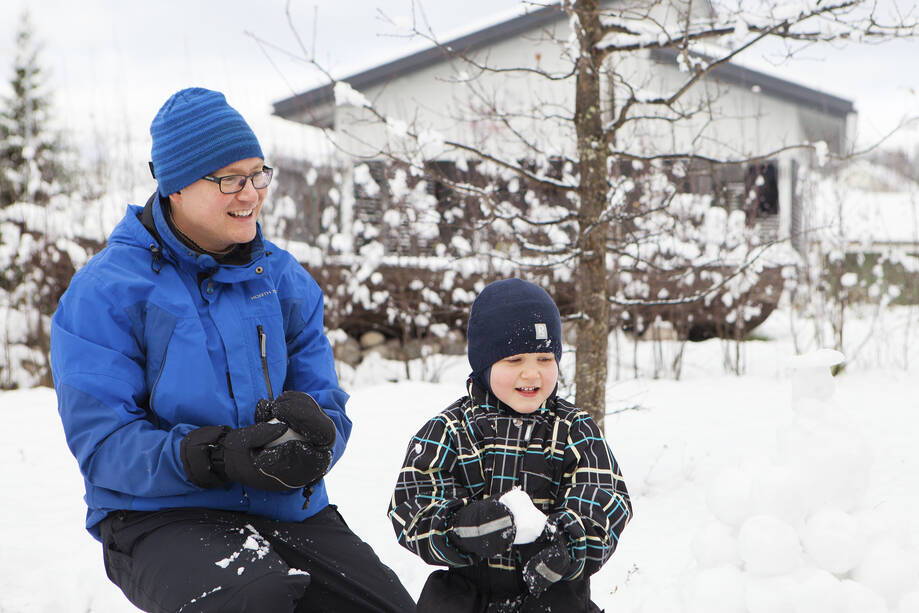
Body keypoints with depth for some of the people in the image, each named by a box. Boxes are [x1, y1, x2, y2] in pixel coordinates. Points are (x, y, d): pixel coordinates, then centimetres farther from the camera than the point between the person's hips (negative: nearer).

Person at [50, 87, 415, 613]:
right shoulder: (104, 292, -6)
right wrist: (218, 457, -29)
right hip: (158, 515, -5)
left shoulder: (284, 280, 10)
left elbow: (328, 406, 8)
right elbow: (102, 443, -13)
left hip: (290, 509, 5)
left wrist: (314, 437, -18)